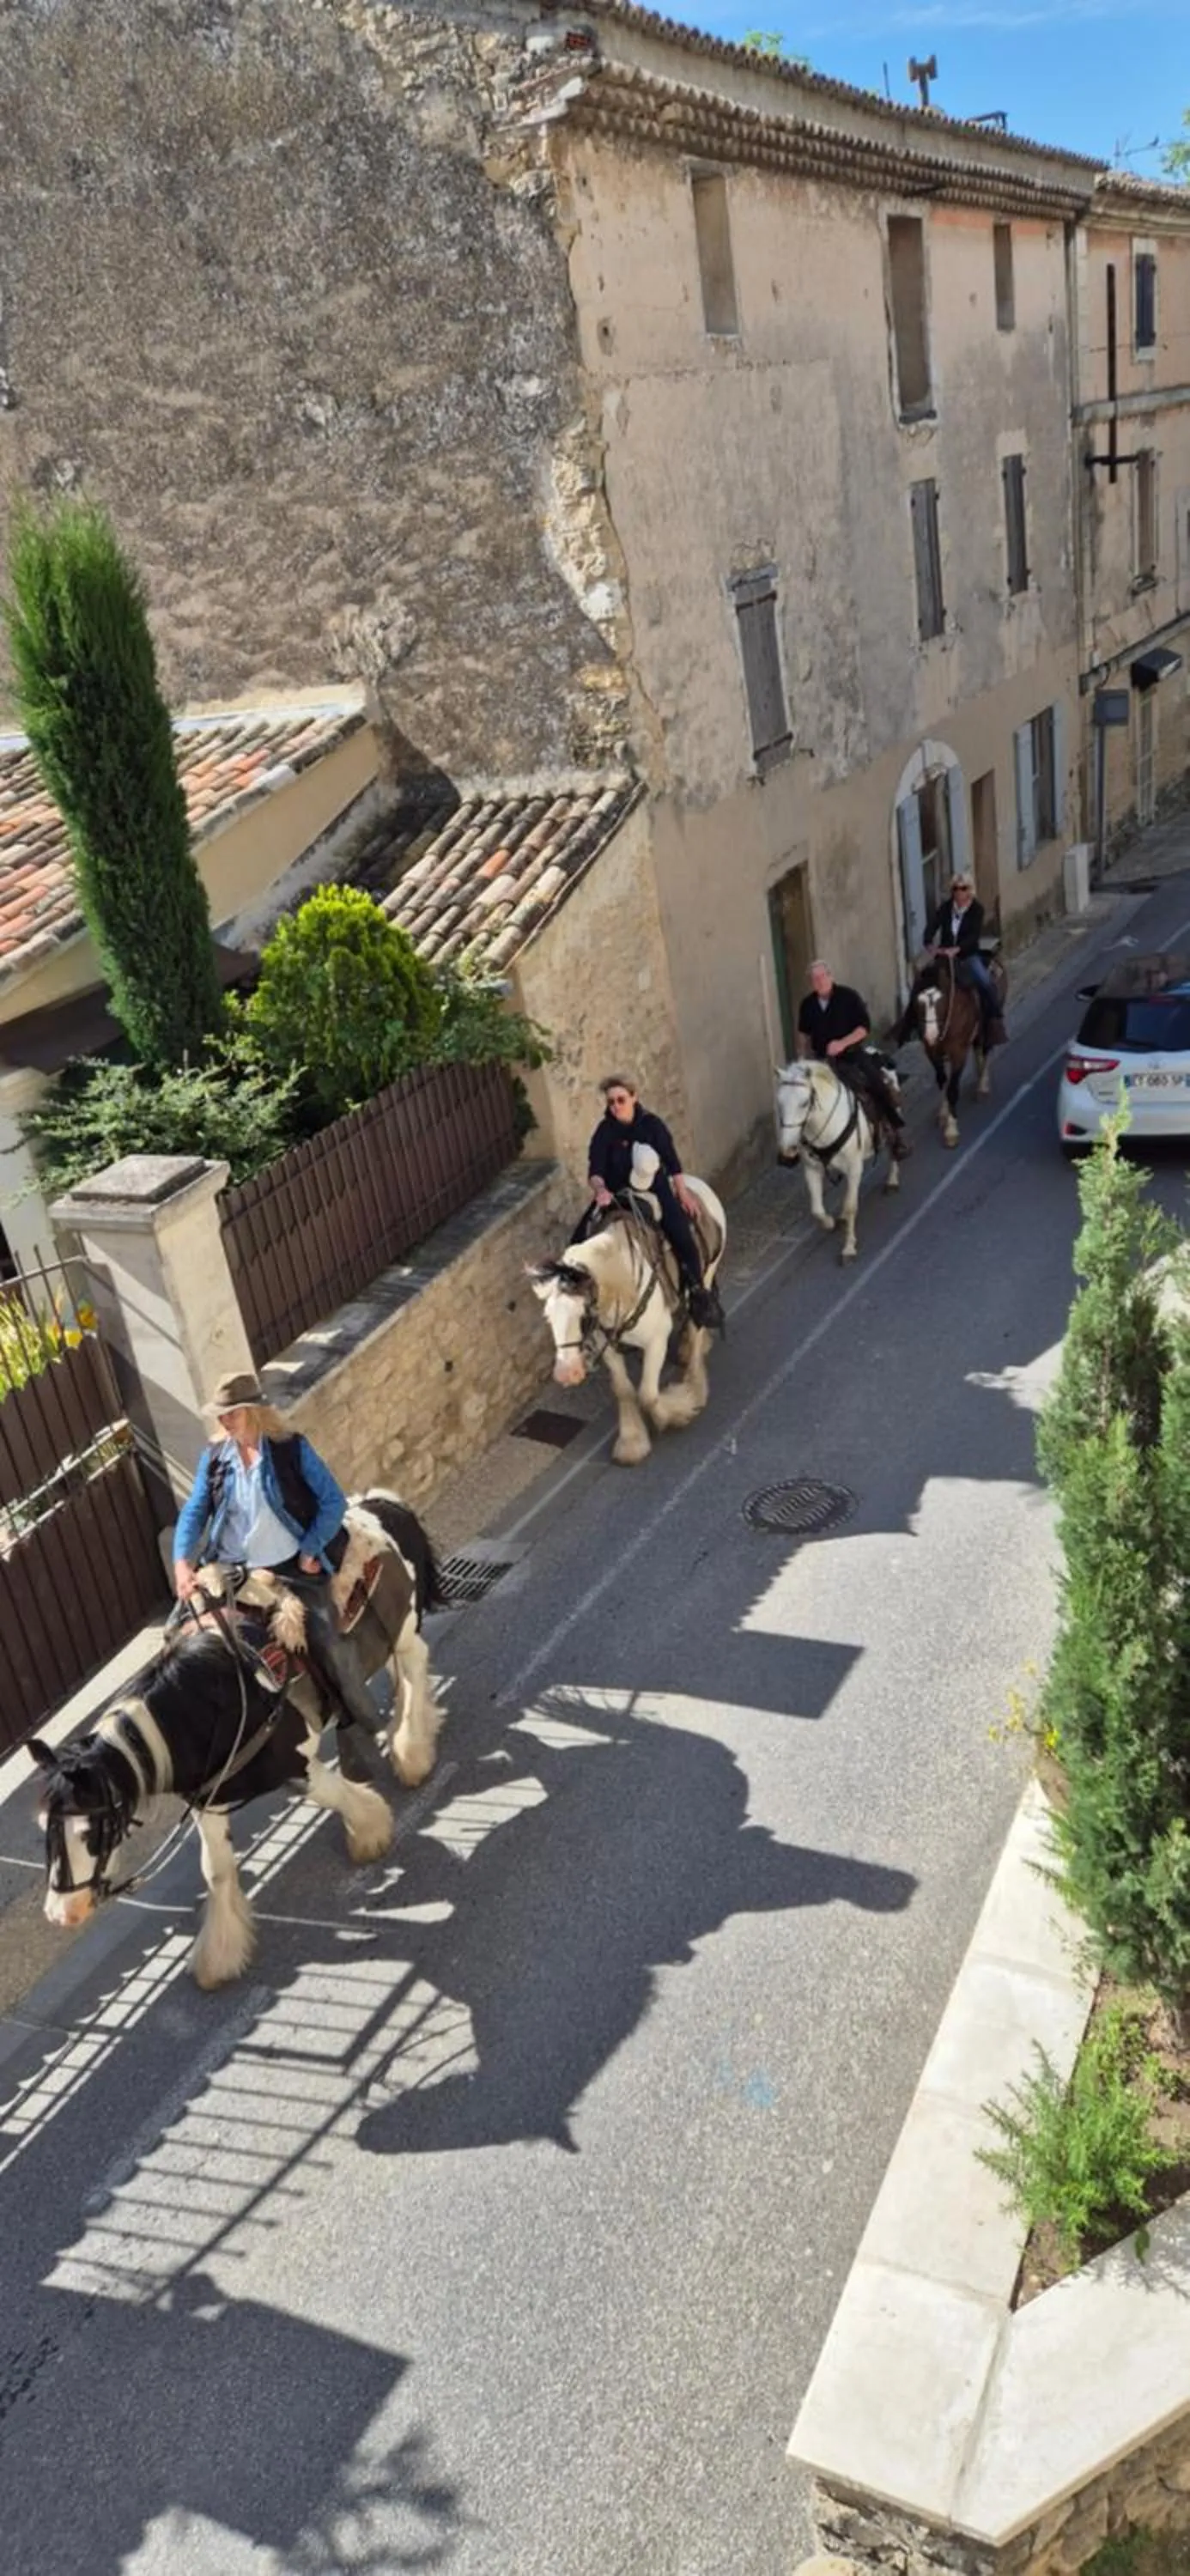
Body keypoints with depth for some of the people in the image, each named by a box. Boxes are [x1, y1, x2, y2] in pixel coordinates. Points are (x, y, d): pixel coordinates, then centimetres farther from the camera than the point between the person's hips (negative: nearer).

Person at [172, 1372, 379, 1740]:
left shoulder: (292, 1448, -8)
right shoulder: (213, 1458, 4)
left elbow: (334, 1501, -7)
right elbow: (194, 1512, 2)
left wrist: (309, 1553, -13)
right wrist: (182, 1563, -14)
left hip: (292, 1568, -4)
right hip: (232, 1571, 4)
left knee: (330, 1645, -10)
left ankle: (365, 1722, 12)